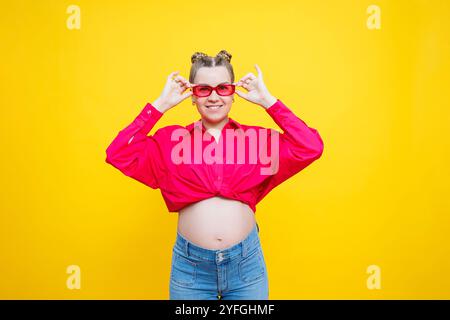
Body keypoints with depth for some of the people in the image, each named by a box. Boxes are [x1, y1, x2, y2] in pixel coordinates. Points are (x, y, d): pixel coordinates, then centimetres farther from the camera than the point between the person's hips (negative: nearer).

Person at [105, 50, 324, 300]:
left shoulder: (258, 139, -1)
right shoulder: (172, 140, -1)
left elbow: (311, 148, -11)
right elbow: (117, 154, -10)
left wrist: (267, 101, -9)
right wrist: (161, 104, -10)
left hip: (246, 262, 1)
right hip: (189, 264, 0)